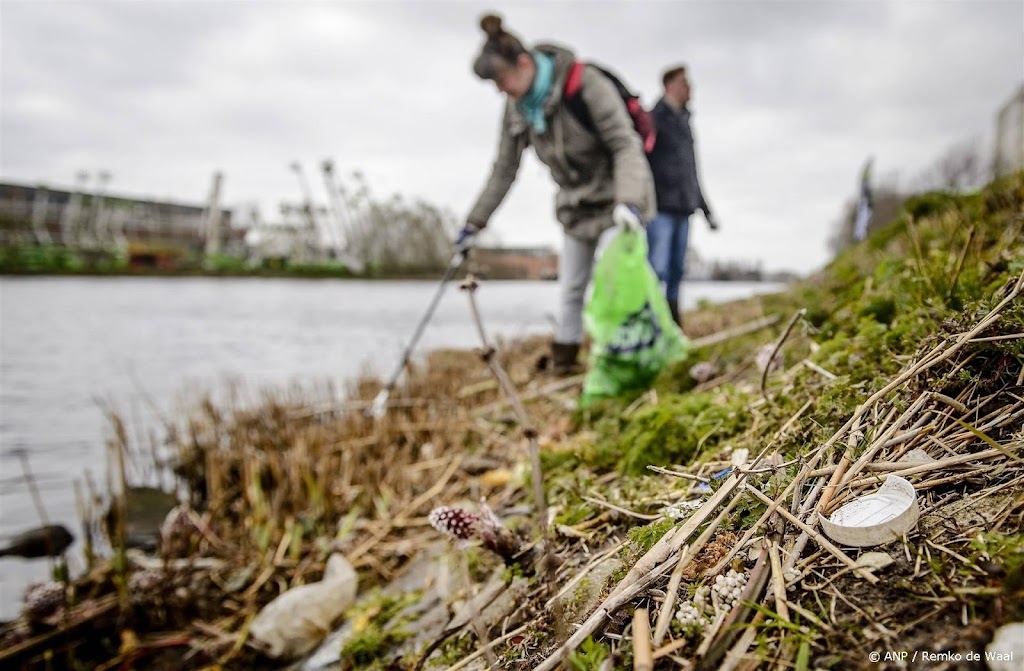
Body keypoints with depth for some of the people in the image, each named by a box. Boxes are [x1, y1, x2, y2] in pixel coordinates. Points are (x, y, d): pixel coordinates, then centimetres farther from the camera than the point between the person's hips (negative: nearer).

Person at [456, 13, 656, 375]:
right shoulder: (517, 106, -3)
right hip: (575, 205, 6)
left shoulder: (586, 83, -23)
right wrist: (475, 221, 7)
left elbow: (626, 144, -25)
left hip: (615, 200, -6)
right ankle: (563, 361, 21)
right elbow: (504, 168, 5)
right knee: (571, 289, 9)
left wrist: (627, 200, -39)